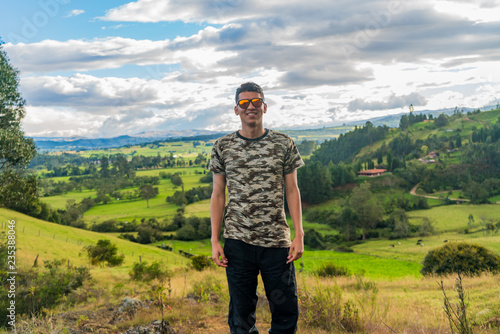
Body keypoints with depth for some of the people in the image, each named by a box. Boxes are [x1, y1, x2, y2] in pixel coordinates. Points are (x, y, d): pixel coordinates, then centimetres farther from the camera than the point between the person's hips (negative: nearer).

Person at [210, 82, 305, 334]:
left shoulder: (284, 144, 4)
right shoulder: (222, 147, 4)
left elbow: (292, 191, 5)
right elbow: (218, 195, 6)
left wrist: (299, 235, -2)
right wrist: (215, 241, 0)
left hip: (277, 241, 0)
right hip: (238, 242, 0)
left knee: (287, 311, 5)